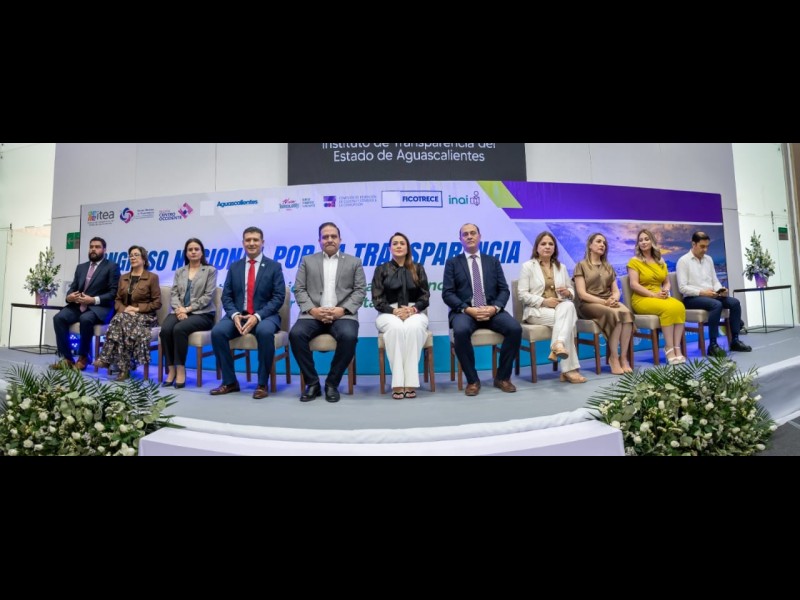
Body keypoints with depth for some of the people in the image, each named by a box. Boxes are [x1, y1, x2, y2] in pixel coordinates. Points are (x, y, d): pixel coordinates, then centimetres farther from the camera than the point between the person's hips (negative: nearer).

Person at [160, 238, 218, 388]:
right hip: (180, 311, 4)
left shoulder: (210, 270, 6)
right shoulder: (179, 272, 20)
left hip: (202, 313, -4)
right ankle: (171, 369, -18)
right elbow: (173, 294, 9)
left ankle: (181, 369, -22)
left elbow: (208, 296, -4)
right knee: (165, 329, -28)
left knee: (179, 329, -32)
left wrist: (188, 309, -13)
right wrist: (179, 309, -12)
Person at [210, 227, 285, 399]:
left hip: (264, 316, -3)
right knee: (217, 331, -25)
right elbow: (226, 296, 8)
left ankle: (262, 384, -20)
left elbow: (278, 297, -6)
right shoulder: (234, 267, 12)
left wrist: (257, 316, -19)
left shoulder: (274, 267, 2)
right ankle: (230, 382, -9)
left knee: (265, 332, -36)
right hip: (238, 315, 3)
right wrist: (235, 315, -14)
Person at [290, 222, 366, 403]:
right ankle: (312, 382, -12)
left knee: (349, 337, -33)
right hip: (313, 314, 1)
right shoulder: (308, 261, 17)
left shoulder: (354, 262, 15)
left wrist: (342, 309, -11)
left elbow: (360, 291, 5)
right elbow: (299, 290, 8)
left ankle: (332, 383, -12)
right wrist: (312, 309, -10)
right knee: (296, 334, -29)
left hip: (342, 314, -1)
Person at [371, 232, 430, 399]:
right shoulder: (381, 269, 9)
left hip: (415, 313, 1)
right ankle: (397, 383, -36)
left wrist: (413, 309, -15)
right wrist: (394, 311, -17)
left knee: (413, 327, -36)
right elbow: (377, 299, 1)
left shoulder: (418, 269, 12)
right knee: (396, 327, -37)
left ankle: (410, 382, -36)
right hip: (389, 313, -1)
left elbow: (425, 296, 5)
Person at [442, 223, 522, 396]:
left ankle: (502, 377, -5)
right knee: (461, 331, -35)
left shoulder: (493, 261, 17)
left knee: (515, 328, -25)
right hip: (464, 311, -2)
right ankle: (472, 380, -16)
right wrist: (468, 309, -16)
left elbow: (504, 290, 8)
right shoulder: (452, 263, 10)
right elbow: (447, 294, -1)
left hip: (491, 310, 2)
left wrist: (494, 308, -13)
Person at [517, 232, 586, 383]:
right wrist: (544, 301, -19)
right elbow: (522, 294, -6)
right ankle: (569, 369, -33)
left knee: (568, 306, -33)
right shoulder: (527, 266, 3)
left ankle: (558, 345, -41)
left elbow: (572, 292, 19)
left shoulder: (561, 267, 19)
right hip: (536, 310, -4)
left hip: (560, 307, 4)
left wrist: (567, 292, -7)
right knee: (567, 319, -30)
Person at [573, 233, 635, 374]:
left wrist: (614, 298, -10)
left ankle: (623, 357, -30)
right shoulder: (581, 266, 5)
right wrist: (603, 301, -18)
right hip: (589, 304, -5)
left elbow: (616, 290, 15)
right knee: (614, 314, -35)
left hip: (609, 302, 5)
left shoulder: (608, 267, 24)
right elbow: (582, 294, -6)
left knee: (627, 312, -30)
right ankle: (614, 357, -26)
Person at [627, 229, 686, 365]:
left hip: (661, 297, 5)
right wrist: (653, 294, -17)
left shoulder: (660, 261, 18)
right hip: (642, 299, -5)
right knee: (668, 308, -33)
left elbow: (667, 282, 20)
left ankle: (677, 347, -28)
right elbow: (634, 285, -8)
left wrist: (665, 290, -3)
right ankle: (669, 348, -26)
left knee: (679, 306, -28)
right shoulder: (634, 261, 1)